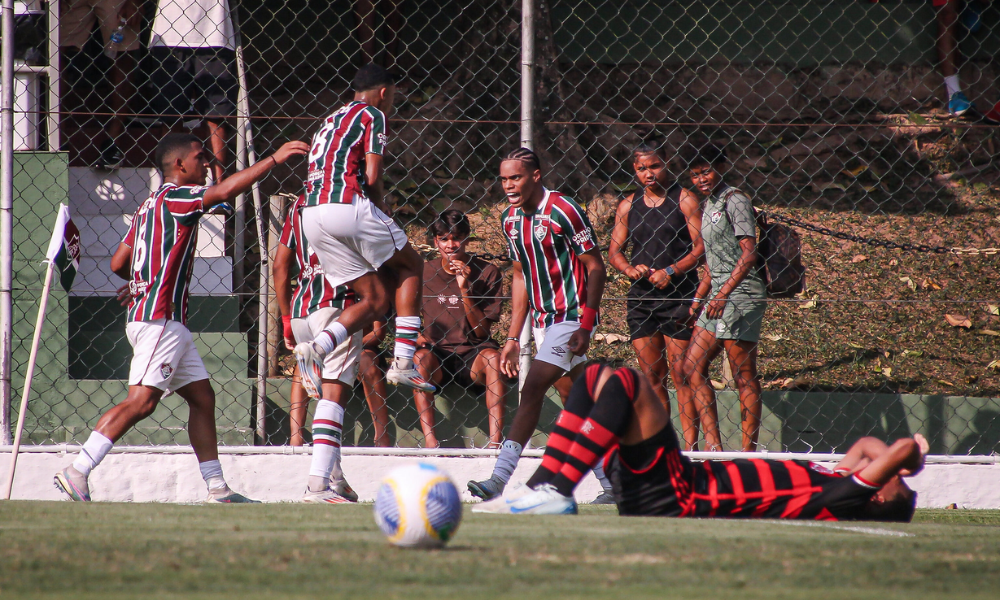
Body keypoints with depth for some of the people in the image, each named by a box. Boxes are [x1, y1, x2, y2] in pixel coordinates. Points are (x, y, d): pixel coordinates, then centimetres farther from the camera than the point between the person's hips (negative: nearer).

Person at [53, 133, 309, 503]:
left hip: (169, 323, 11)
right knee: (141, 402, -17)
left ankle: (217, 488, 9)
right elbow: (225, 191, -23)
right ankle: (76, 472, -19)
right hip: (159, 318, -11)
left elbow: (118, 264, 19)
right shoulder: (174, 196, -7)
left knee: (202, 397, 10)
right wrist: (274, 159, -20)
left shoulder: (150, 205, 19)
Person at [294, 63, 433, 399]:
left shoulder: (330, 121, 30)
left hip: (312, 214, 7)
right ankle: (403, 362, 1)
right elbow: (372, 176, -6)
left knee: (376, 299, 10)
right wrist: (381, 209, 12)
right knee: (411, 267, 13)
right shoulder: (373, 116, 5)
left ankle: (316, 349, -14)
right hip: (347, 205, -7)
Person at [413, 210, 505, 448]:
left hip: (472, 356, -1)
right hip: (436, 353, 1)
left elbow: (481, 332, -4)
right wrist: (415, 335, -12)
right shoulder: (425, 272, 5)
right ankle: (429, 440, -38)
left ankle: (496, 439, -41)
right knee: (420, 356, -32)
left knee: (492, 355, -33)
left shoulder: (486, 273, 0)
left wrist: (465, 289, -15)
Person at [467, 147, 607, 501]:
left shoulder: (562, 211, -15)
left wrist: (586, 325, -18)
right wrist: (513, 338, 13)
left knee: (533, 389, -16)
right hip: (542, 322, 8)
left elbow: (595, 267, -12)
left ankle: (500, 478, -20)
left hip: (571, 317, -8)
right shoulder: (511, 220, 8)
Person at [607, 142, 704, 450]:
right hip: (641, 296, 5)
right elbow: (614, 250, 14)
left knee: (680, 374, -7)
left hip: (678, 295, -5)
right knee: (652, 375, 6)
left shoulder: (684, 199, -1)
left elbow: (700, 246, -6)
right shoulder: (628, 205, 12)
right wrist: (630, 268, -8)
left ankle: (690, 445, -6)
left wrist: (671, 271, -18)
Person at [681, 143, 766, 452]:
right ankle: (713, 445, 7)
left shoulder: (734, 200, -10)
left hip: (741, 295, -10)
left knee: (744, 376, -6)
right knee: (693, 367, 7)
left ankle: (748, 450, -3)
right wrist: (699, 298, 18)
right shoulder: (707, 205, 18)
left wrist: (723, 294, -22)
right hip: (719, 296, 10)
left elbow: (749, 253, -17)